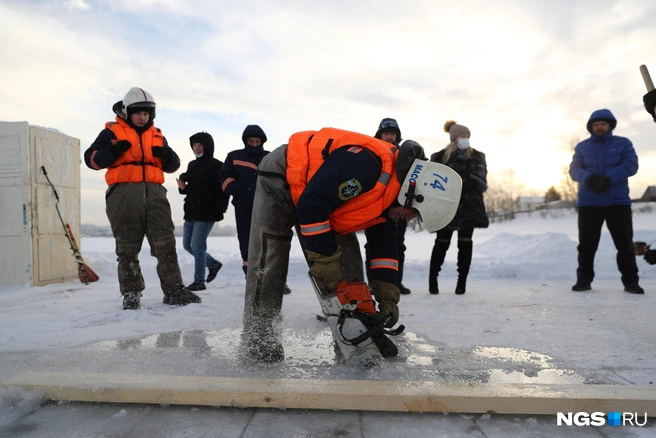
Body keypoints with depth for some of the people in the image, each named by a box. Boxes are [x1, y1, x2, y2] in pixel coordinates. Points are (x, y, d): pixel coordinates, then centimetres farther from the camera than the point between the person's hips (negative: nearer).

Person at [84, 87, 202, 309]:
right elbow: (91, 158, 2)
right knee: (127, 246, 3)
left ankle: (174, 290, 5)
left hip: (154, 192, 3)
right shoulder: (112, 132, 9)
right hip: (124, 193, -3)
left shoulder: (156, 135, 20)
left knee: (166, 243, 0)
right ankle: (131, 292, 12)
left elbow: (172, 166, 18)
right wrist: (113, 151, -16)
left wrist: (167, 155, -4)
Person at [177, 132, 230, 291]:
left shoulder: (216, 165, -8)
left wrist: (219, 209, -21)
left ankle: (199, 281, 2)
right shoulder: (192, 165, 17)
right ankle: (213, 264, 30)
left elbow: (224, 190, -14)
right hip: (191, 212, 9)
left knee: (197, 245, -9)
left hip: (207, 213, -9)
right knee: (187, 244, 13)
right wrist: (183, 187, 3)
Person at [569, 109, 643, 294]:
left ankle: (630, 281, 10)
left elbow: (631, 165, -4)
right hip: (588, 203, 1)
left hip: (618, 201, 0)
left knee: (624, 243, 2)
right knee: (586, 244, 2)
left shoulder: (623, 143, 9)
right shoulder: (582, 146, 12)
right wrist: (588, 178, -20)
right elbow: (574, 170, 3)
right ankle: (584, 279, 10)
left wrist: (609, 178, -20)